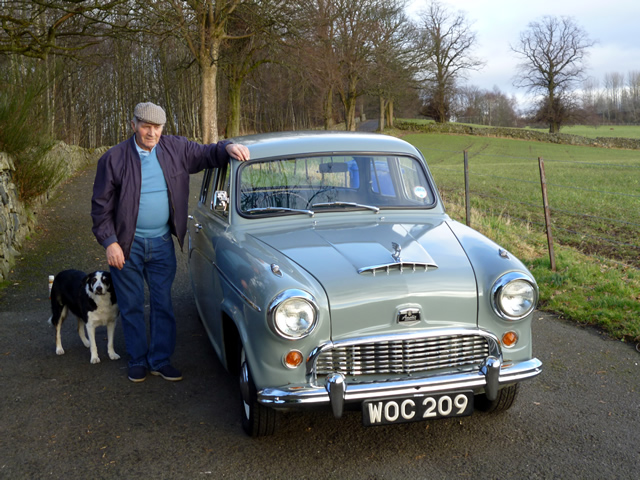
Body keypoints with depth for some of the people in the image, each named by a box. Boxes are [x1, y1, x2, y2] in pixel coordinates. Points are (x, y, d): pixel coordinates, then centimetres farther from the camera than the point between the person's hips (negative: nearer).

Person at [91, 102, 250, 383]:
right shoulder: (114, 159, -7)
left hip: (162, 243, 2)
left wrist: (227, 148, -13)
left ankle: (160, 360, 20)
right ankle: (137, 360, 24)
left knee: (163, 304, 7)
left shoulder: (175, 149, 0)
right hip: (127, 245, -2)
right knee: (132, 306, 9)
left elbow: (206, 155, 10)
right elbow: (101, 205, -5)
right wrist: (110, 243, -12)